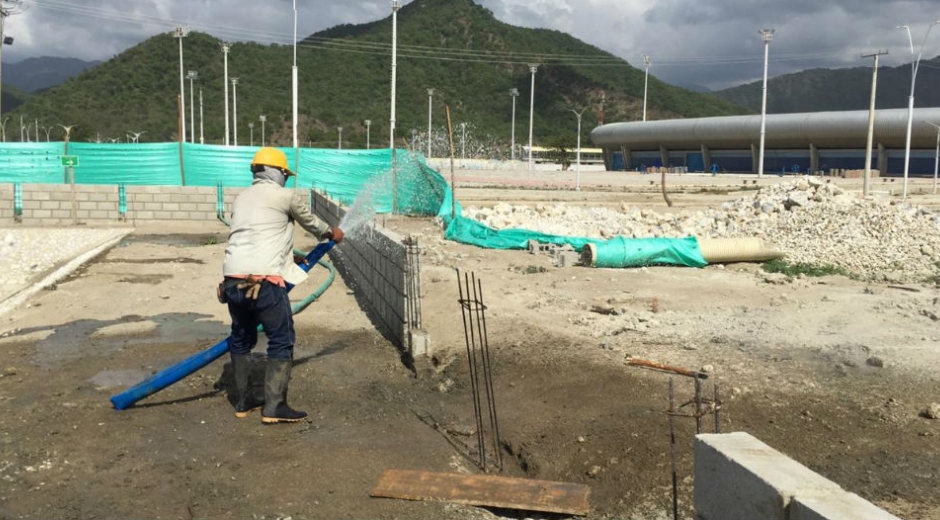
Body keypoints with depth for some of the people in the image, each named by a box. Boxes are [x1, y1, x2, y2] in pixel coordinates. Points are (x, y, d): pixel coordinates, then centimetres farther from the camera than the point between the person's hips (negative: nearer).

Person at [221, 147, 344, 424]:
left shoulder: (241, 199, 22)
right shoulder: (286, 196, 3)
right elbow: (310, 222, 19)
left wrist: (292, 257, 41)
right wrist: (331, 233, 40)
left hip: (232, 280, 7)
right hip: (264, 281, -7)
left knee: (241, 339, 21)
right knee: (281, 341, 3)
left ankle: (243, 402, 27)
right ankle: (274, 407, 1)